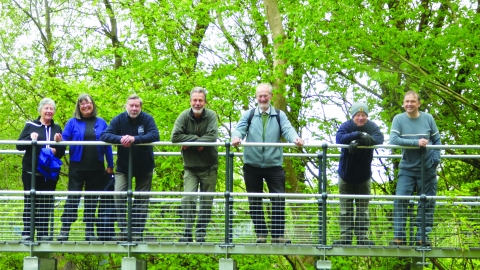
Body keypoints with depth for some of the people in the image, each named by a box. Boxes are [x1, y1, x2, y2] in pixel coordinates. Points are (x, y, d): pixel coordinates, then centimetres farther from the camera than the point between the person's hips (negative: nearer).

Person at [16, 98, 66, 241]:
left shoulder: (57, 128, 12)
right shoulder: (30, 125, 4)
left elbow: (62, 151, 11)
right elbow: (19, 145, -2)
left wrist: (57, 149, -11)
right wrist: (30, 139, -19)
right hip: (31, 170, -3)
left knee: (46, 202, 4)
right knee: (30, 201, -3)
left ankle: (43, 233, 9)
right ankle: (27, 232, -2)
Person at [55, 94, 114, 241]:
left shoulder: (101, 123, 7)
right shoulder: (73, 122, 3)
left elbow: (108, 145, 7)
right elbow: (65, 139, -2)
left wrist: (110, 165, 5)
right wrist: (59, 141, -26)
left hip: (96, 168, 2)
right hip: (77, 167, -2)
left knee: (92, 200, 7)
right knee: (72, 198, -3)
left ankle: (90, 231, 13)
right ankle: (64, 230, -1)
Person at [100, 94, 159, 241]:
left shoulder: (147, 119, -13)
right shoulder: (119, 119, -10)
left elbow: (155, 136, -27)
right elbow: (104, 135, -17)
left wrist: (134, 139, -39)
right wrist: (120, 139, -37)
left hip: (144, 167, 0)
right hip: (123, 167, 0)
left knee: (141, 200, 6)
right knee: (119, 196, -13)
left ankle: (138, 232, 14)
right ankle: (123, 230, -8)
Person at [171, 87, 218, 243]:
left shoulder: (211, 116, -9)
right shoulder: (184, 116, -7)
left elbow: (212, 136, -23)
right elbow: (175, 137, -17)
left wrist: (189, 142, -21)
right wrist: (196, 138, -19)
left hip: (208, 167, 0)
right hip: (190, 167, 0)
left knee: (207, 202, 5)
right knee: (188, 198, -14)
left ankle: (201, 234, 13)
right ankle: (187, 232, -11)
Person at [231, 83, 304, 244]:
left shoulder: (279, 116, 10)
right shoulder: (248, 115, 11)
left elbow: (287, 129, -6)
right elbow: (240, 129, -5)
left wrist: (295, 138, -29)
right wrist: (236, 137, -29)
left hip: (274, 164, -1)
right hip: (252, 165, 1)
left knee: (279, 200, -6)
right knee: (255, 201, 6)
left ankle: (278, 234, -1)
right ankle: (261, 234, 14)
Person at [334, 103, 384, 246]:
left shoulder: (372, 127, -12)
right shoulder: (346, 126, -14)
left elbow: (379, 138, -32)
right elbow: (340, 138, -34)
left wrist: (358, 142, -46)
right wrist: (358, 135, -47)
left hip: (364, 176, 1)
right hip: (346, 175, -1)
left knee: (363, 208, 5)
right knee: (346, 208, 4)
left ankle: (362, 237, 7)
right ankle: (345, 237, 7)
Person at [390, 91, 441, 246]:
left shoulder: (428, 118, -2)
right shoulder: (398, 119, -6)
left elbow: (437, 140, 6)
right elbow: (393, 140, -19)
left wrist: (436, 159, -8)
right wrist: (416, 142, -26)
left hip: (427, 169, 1)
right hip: (407, 168, -1)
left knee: (427, 204, 3)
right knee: (400, 201, -11)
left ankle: (423, 236, 9)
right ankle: (398, 236, -8)